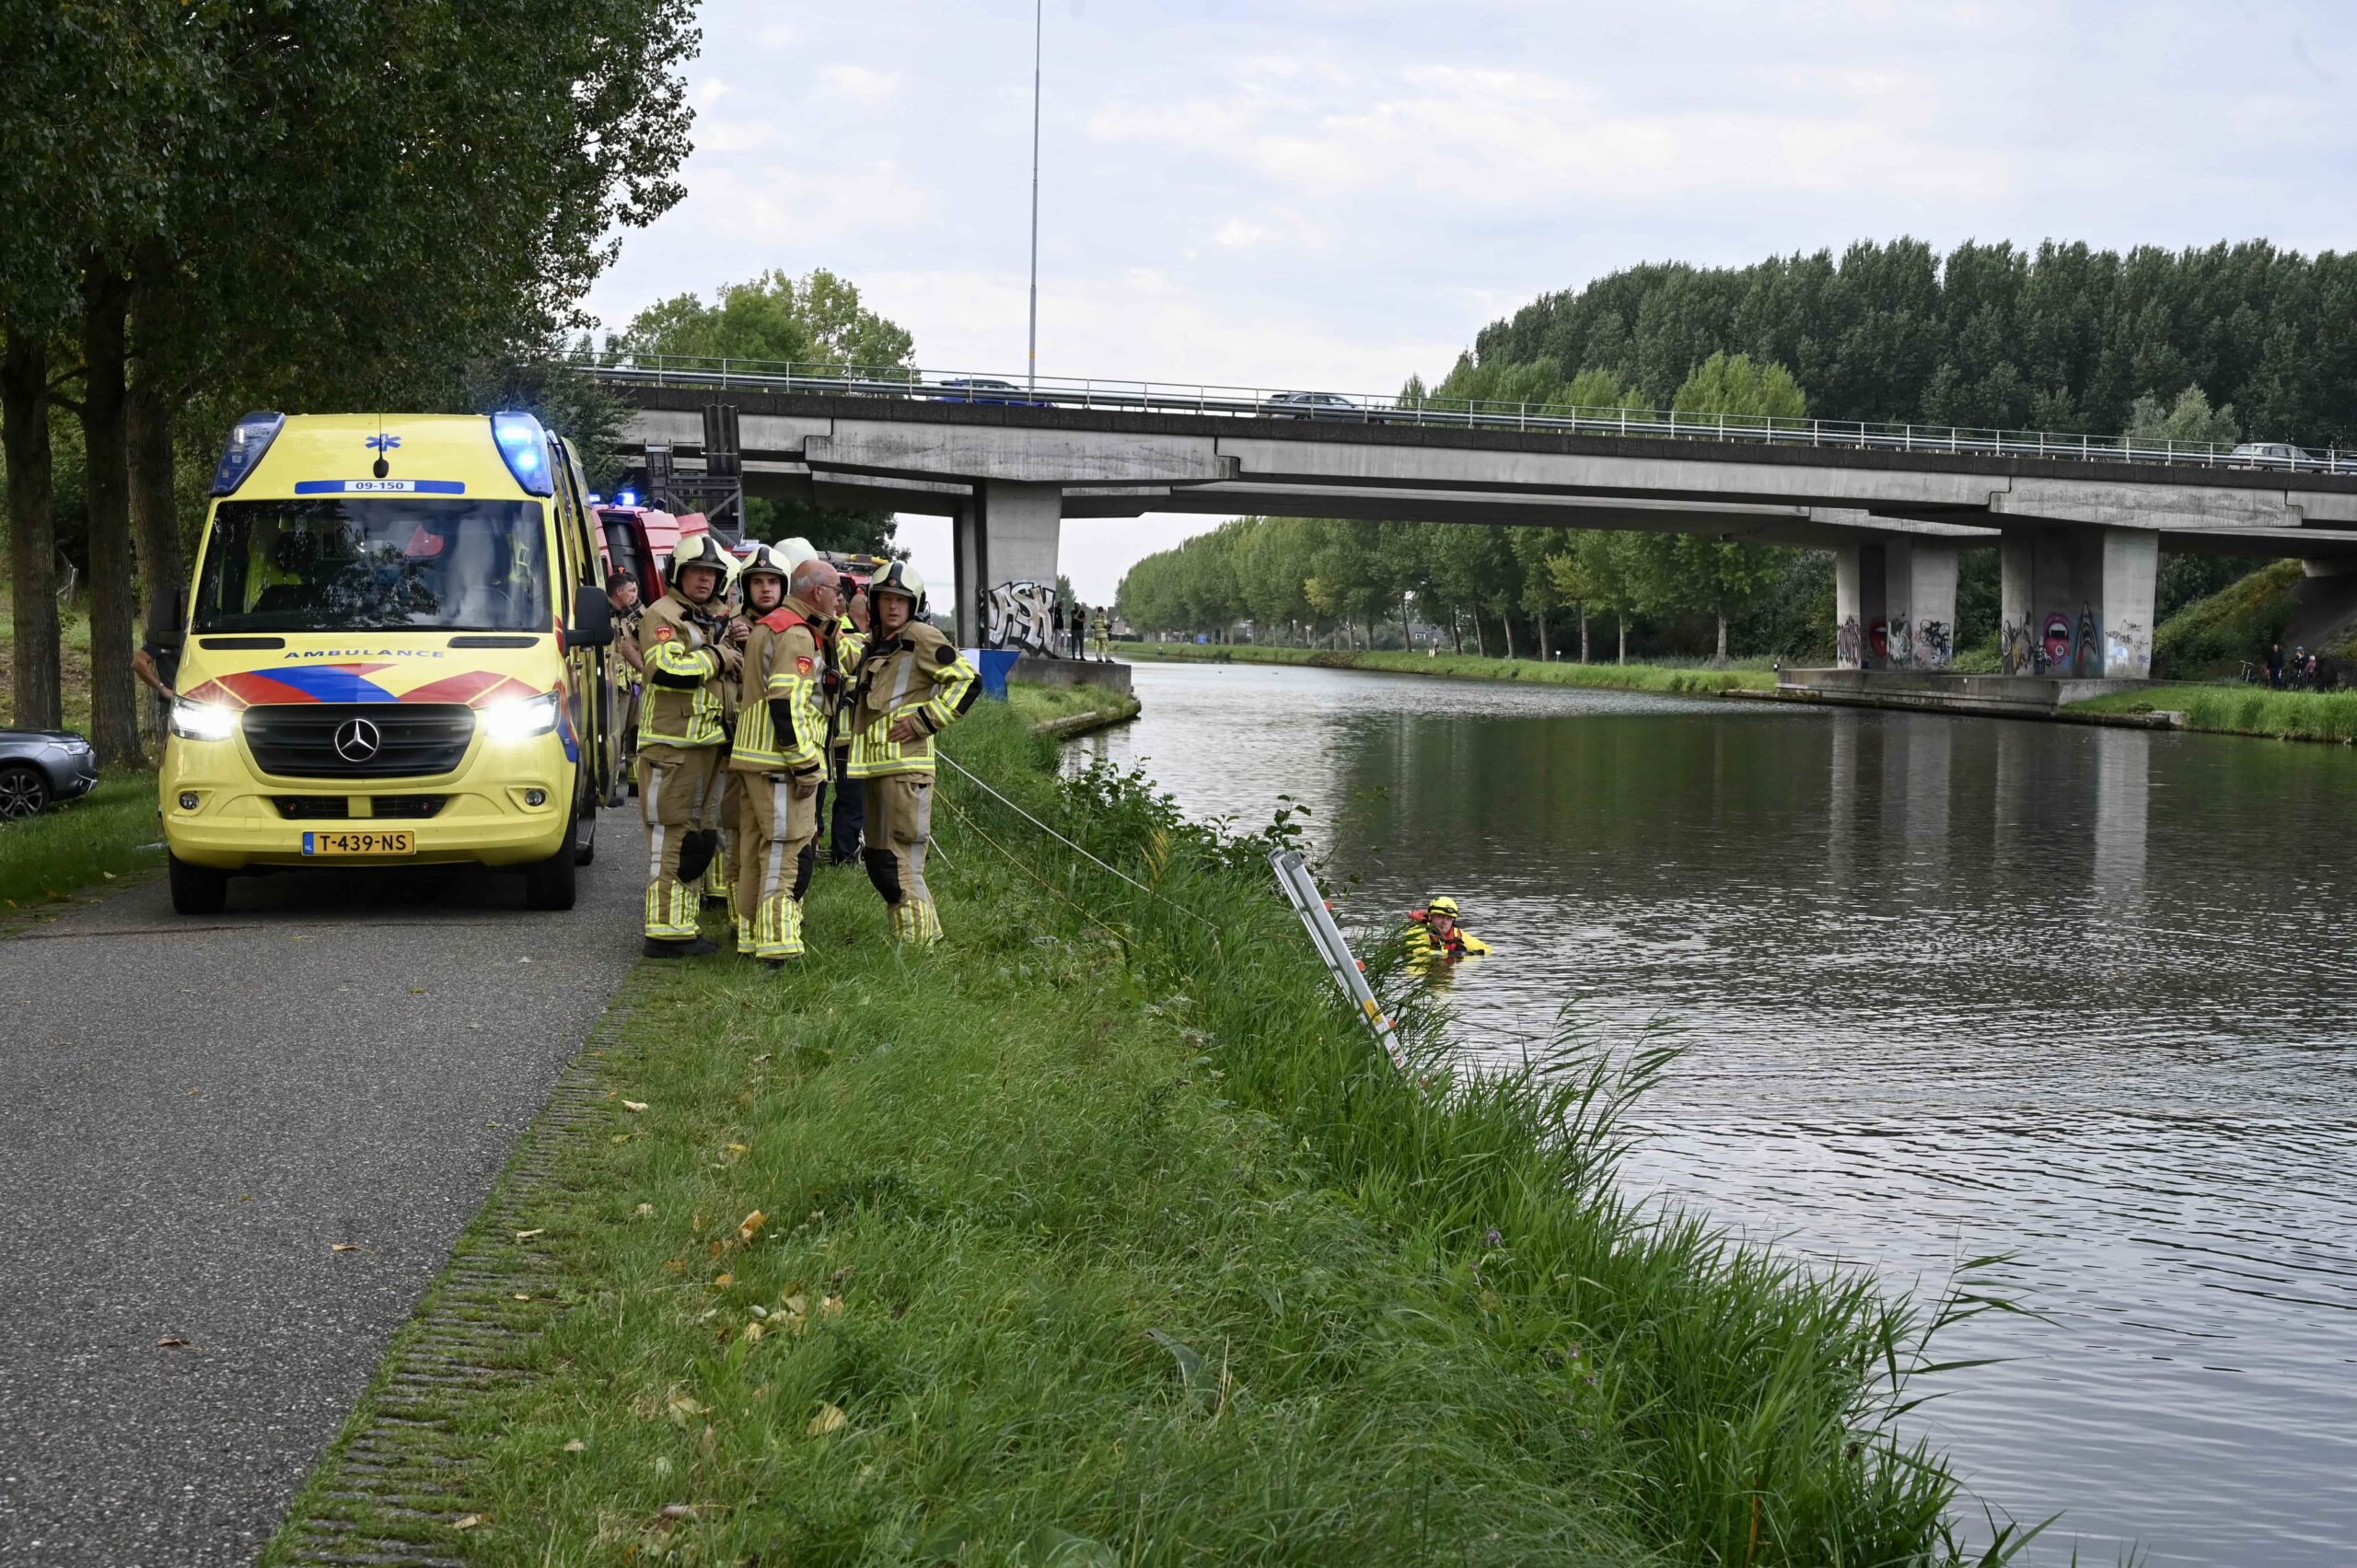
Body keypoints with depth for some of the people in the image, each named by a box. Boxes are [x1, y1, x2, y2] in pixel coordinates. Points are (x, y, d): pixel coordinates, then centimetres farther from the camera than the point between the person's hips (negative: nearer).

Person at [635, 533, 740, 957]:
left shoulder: (706, 621, 22)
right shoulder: (662, 616, -9)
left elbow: (717, 679, 31)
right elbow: (665, 669, -25)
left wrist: (732, 648, 10)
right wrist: (716, 658, -14)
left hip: (704, 745, 10)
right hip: (671, 746, -10)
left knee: (692, 838, 13)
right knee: (670, 838, -10)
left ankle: (681, 926, 19)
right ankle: (664, 933, -10)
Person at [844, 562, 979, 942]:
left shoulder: (920, 636, -6)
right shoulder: (876, 645, 20)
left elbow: (966, 680, -13)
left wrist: (924, 719, -14)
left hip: (905, 766, -10)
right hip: (875, 767, 10)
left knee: (899, 865, -12)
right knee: (879, 862, 13)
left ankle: (917, 939, -7)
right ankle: (925, 934, 21)